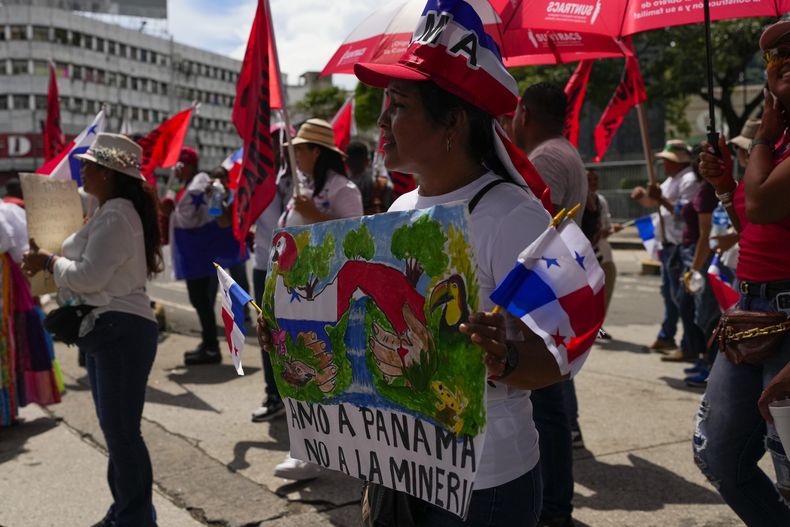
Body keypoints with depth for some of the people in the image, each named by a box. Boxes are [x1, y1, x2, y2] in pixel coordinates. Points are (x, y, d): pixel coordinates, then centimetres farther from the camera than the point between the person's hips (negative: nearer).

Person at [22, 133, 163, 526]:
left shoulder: (116, 215, -17)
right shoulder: (110, 212, 16)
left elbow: (89, 276, -21)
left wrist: (50, 262, -6)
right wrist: (52, 261, 5)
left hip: (121, 331, -11)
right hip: (106, 329, 11)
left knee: (122, 430, -4)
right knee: (115, 427, 18)